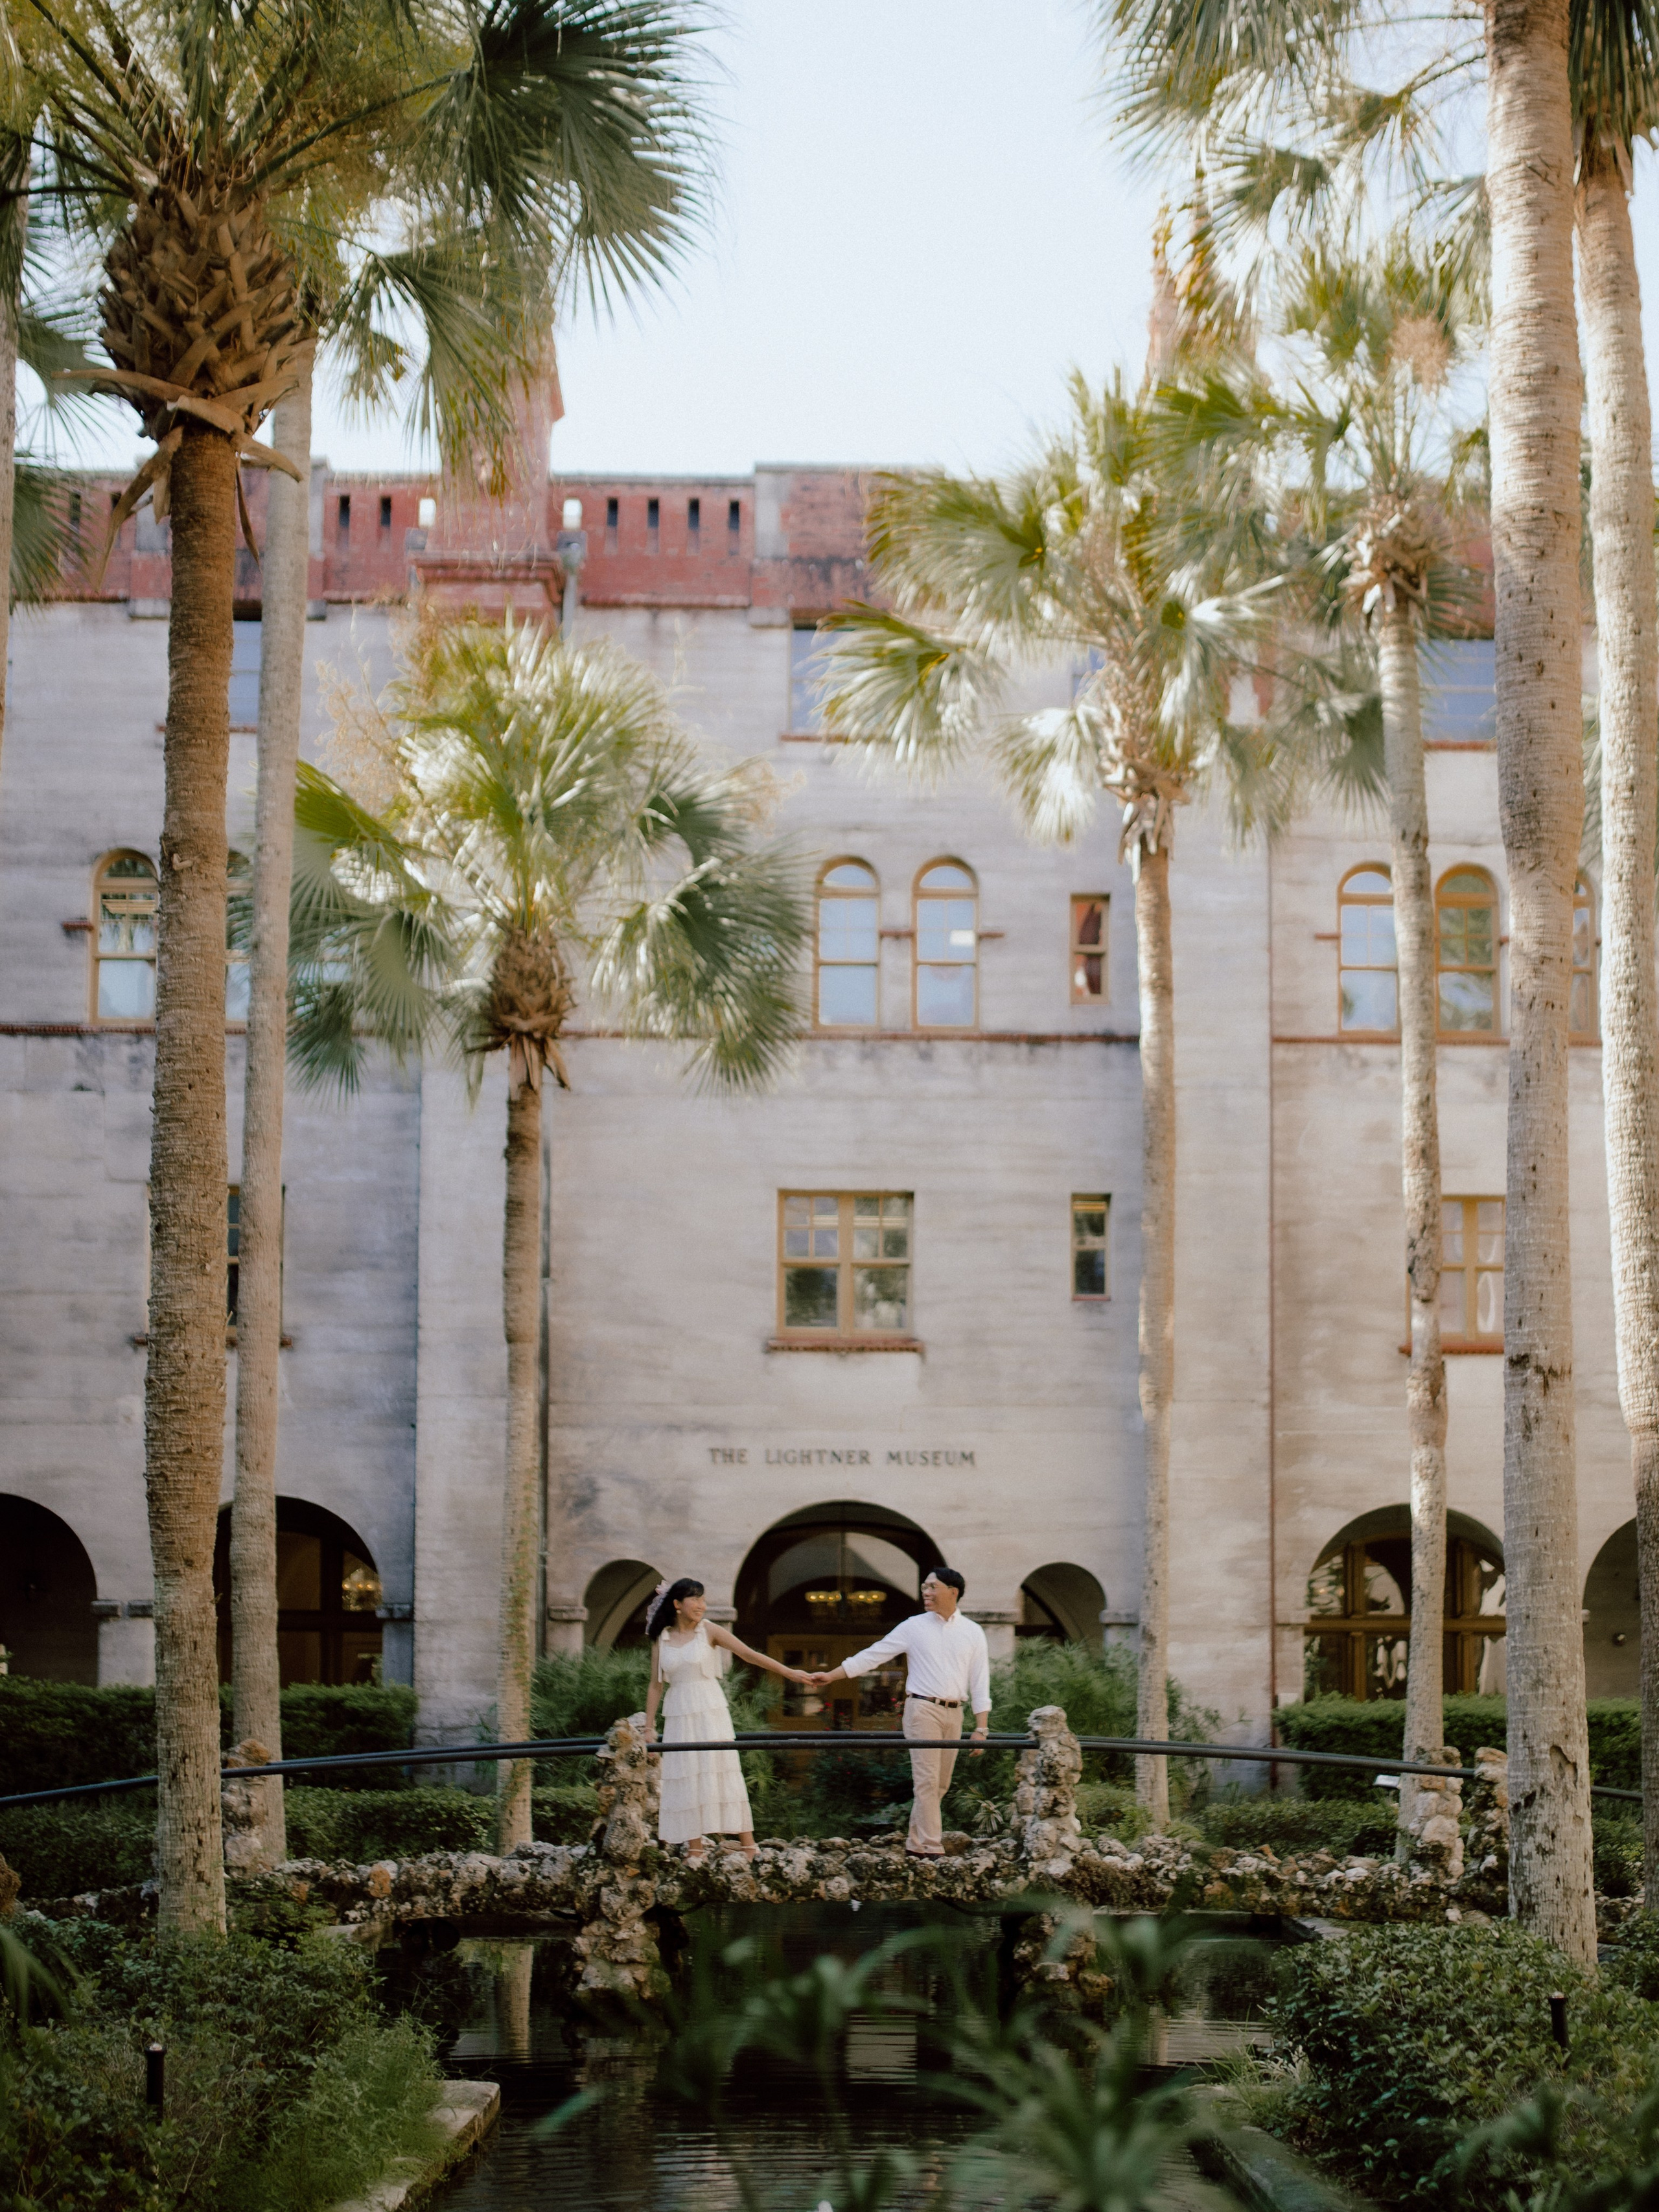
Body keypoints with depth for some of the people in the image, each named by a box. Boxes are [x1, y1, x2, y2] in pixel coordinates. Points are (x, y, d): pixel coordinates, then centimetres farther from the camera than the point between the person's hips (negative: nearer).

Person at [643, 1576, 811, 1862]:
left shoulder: (708, 1631, -1)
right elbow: (656, 1686, 10)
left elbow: (749, 1654, -7)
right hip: (678, 1716, 2)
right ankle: (695, 1851, 5)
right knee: (686, 1781, 1)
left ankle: (748, 1846, -5)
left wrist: (788, 1672, -14)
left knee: (720, 1776, -6)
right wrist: (649, 1728, 8)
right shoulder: (661, 1639, 5)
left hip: (710, 1712, -2)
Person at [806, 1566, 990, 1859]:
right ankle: (930, 1848, -10)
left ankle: (916, 1842, 16)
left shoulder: (972, 1632, 7)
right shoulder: (913, 1627, 3)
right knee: (927, 1780, -10)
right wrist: (830, 1676, 0)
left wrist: (981, 1729, -1)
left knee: (941, 1783, 6)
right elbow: (872, 1656, 5)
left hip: (954, 1713, 3)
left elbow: (980, 1682, 6)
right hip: (923, 1709, -3)